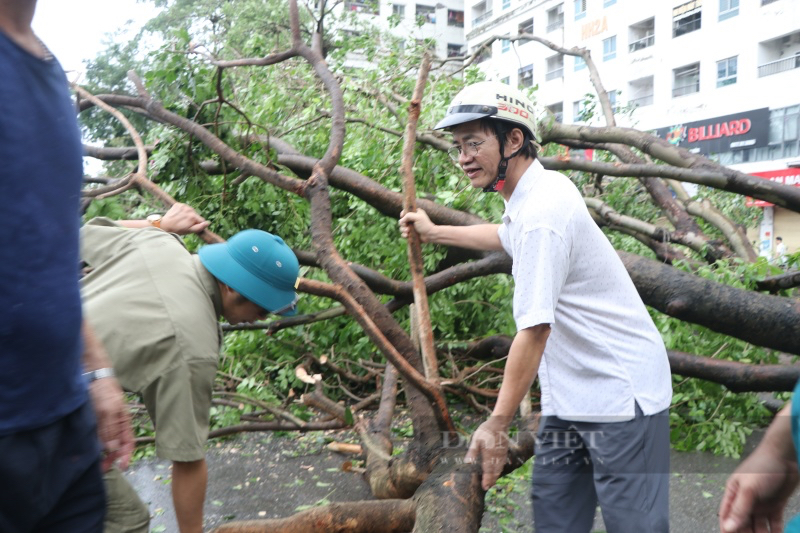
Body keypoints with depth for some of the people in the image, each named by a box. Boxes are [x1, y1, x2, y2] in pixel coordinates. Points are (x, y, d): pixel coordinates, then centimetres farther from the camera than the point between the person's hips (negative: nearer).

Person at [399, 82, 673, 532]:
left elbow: (534, 330, -25)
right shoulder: (544, 188, 8)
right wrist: (435, 232, 39)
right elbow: (507, 236, 32)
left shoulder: (541, 212, -23)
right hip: (569, 398, 10)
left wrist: (497, 424, -18)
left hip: (621, 394, -10)